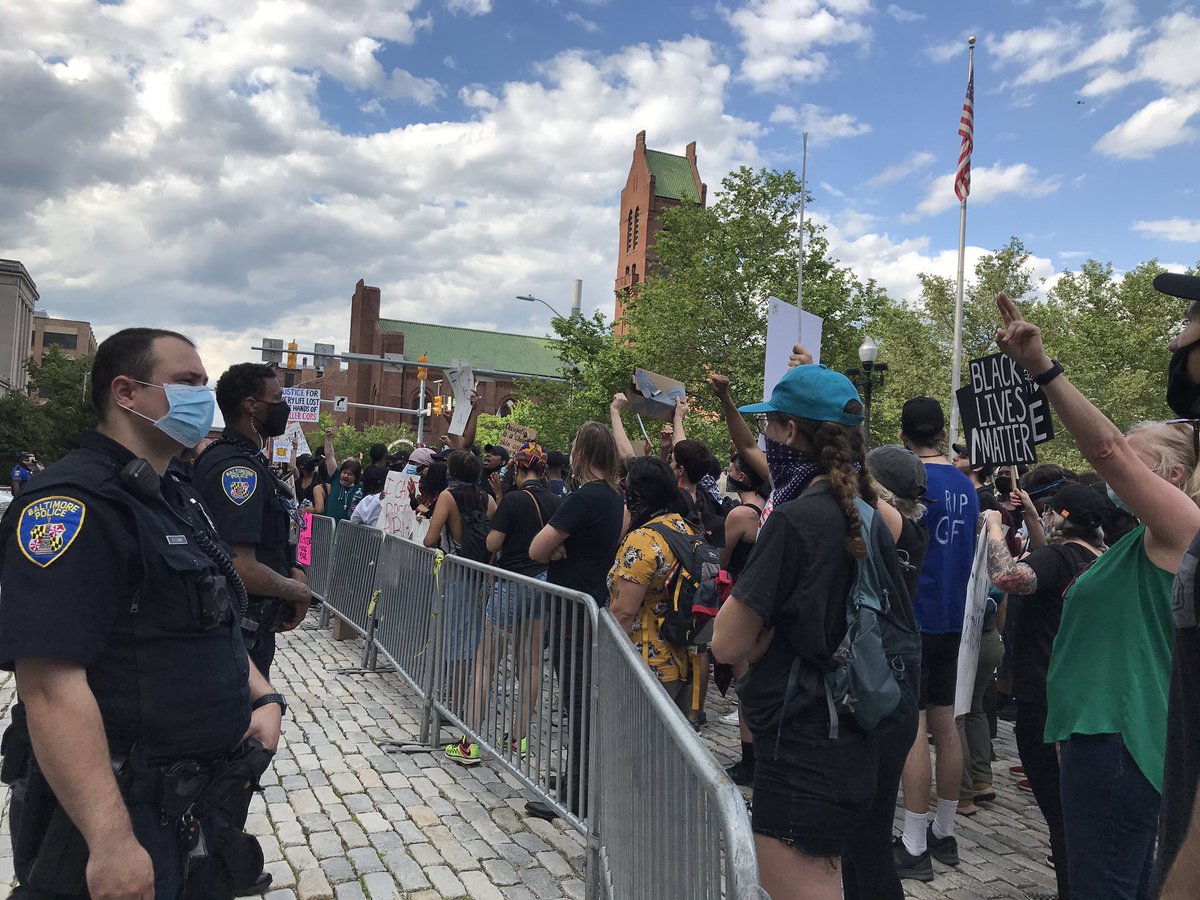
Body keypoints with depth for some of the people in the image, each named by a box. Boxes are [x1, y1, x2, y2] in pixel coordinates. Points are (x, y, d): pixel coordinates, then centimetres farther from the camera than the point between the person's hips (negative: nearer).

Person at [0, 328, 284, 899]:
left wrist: (262, 697, 4)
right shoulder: (74, 505, -20)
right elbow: (52, 685, -29)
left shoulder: (175, 497, 10)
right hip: (121, 811, -9)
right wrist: (111, 843, -31)